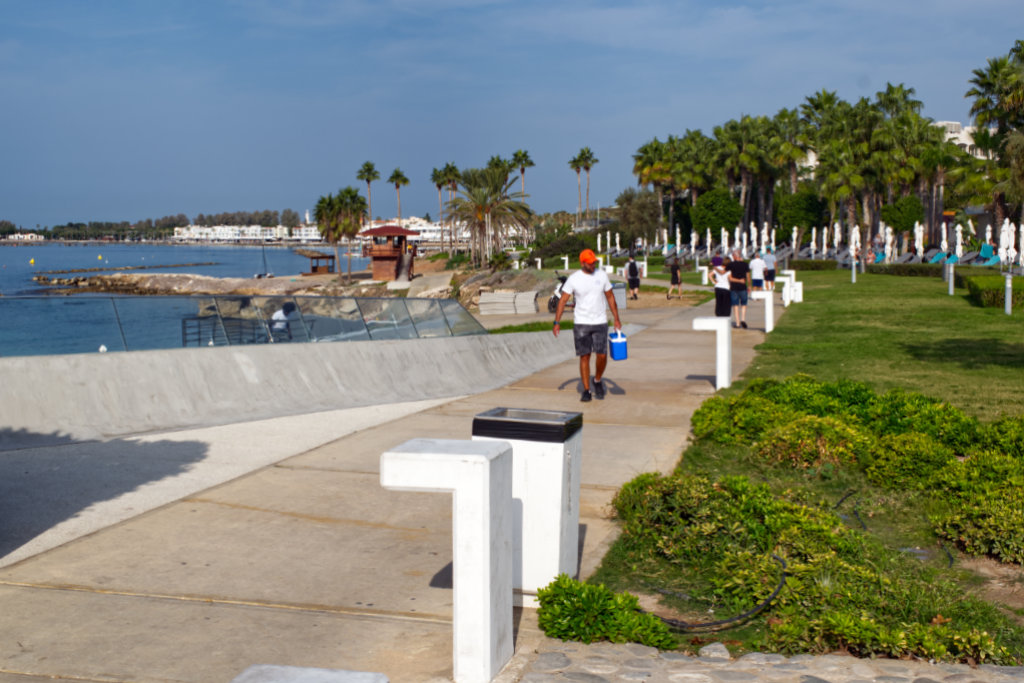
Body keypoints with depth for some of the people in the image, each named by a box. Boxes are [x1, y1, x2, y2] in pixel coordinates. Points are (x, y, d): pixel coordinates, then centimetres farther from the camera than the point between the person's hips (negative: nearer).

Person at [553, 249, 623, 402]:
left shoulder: (602, 275, 3)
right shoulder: (573, 279, -4)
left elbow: (610, 297, 10)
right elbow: (563, 300, -3)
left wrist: (616, 319, 7)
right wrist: (557, 322, -12)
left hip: (600, 322, 1)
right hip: (581, 323, -1)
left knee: (602, 355, -7)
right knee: (584, 356, 0)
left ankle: (597, 381, 21)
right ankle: (586, 391, 8)